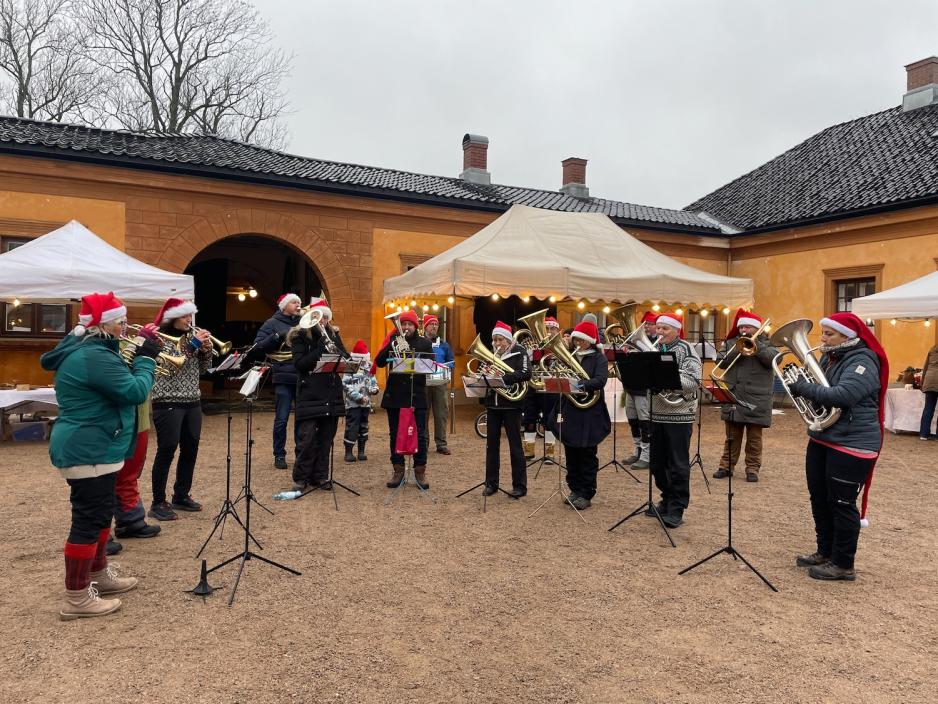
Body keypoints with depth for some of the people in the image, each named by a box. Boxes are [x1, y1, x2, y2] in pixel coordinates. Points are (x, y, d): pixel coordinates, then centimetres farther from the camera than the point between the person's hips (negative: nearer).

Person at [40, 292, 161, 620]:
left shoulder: (80, 349, 12)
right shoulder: (94, 356, -23)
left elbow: (119, 383, 18)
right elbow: (135, 392, -23)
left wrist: (139, 360, 4)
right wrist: (146, 358, -11)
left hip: (89, 448, 11)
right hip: (88, 451, -11)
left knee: (99, 513, 20)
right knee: (88, 519, -4)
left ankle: (99, 575, 34)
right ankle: (76, 598, 5)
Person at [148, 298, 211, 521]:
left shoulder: (192, 334, 11)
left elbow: (201, 369, 13)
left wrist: (207, 350, -5)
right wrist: (193, 344, -20)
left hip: (192, 401, 7)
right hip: (168, 402, -6)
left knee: (190, 450, 10)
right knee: (166, 451, -4)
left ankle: (181, 496, 24)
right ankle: (158, 503, 5)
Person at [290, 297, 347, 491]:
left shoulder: (333, 333, 13)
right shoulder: (299, 335, 0)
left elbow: (346, 357, 7)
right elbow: (299, 364, -11)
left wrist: (334, 349, -14)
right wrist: (321, 349, -19)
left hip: (331, 394, 4)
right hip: (309, 394, -4)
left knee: (326, 438, 7)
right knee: (307, 438, -6)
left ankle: (320, 476, 16)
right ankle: (301, 479, 6)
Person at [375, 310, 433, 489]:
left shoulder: (424, 343, 4)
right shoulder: (393, 340, 8)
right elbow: (379, 362, -3)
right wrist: (391, 345, -16)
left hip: (417, 395, -1)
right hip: (394, 395, 2)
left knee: (420, 434, 1)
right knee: (395, 434, 7)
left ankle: (420, 471, 12)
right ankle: (398, 470, 18)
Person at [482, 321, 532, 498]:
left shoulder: (519, 352, -4)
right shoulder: (491, 354, 10)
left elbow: (526, 373, -18)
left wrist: (502, 377, -25)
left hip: (511, 404, -5)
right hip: (493, 403, 5)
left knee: (515, 444, 1)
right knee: (491, 444, 8)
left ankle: (519, 485, 9)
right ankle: (491, 483, 18)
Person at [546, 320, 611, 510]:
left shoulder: (598, 358, -4)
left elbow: (600, 380, -20)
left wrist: (580, 385, -34)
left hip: (589, 413, -5)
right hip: (569, 411, 5)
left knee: (587, 455, 3)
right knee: (571, 453, 12)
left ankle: (586, 494, 11)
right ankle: (575, 490, 24)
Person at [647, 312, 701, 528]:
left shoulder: (686, 351, -7)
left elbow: (693, 382, -17)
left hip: (678, 416, -6)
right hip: (656, 414, 7)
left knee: (678, 465, -1)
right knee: (658, 463, 14)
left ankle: (676, 509, 6)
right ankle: (667, 501, 29)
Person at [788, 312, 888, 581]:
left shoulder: (862, 361, -16)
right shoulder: (830, 357, 11)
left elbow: (842, 396, -31)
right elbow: (818, 388, 13)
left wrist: (804, 388, -23)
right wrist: (798, 382, -8)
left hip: (851, 445, -9)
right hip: (821, 440, 9)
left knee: (842, 504, 0)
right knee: (819, 499, 16)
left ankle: (843, 565, 13)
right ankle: (825, 552, 31)